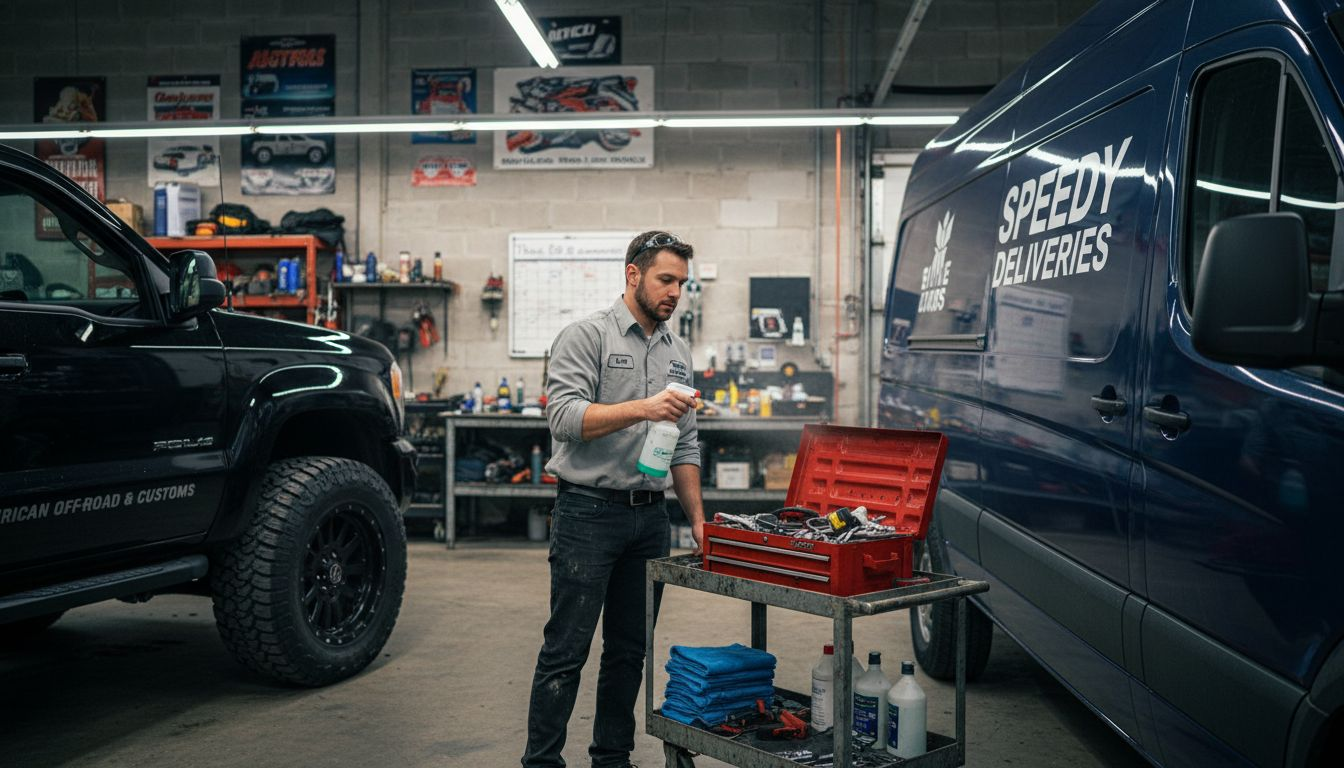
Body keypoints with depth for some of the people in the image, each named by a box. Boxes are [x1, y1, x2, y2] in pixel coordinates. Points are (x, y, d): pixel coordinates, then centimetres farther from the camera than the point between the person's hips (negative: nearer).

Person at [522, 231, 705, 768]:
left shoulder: (678, 353, 14)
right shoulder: (587, 337, -5)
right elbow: (564, 416, -18)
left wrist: (697, 517, 11)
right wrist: (642, 408, -27)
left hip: (649, 517, 6)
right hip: (589, 512, -6)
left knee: (629, 649, 12)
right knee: (566, 650, -2)